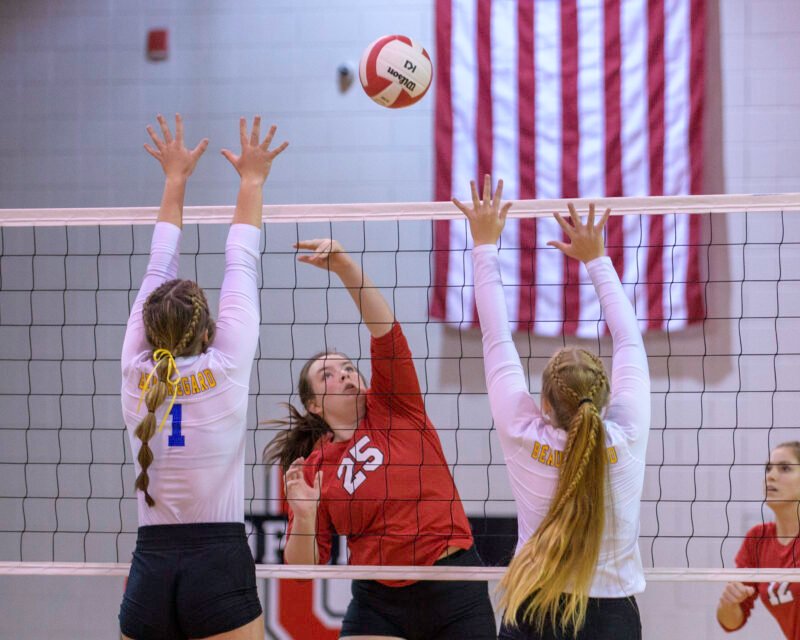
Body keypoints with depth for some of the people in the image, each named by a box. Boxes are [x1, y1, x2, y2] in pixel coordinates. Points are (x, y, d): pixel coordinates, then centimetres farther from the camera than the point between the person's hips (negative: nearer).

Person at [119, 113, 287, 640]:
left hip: (150, 570, 4)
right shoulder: (226, 369, -3)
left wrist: (176, 179, 27)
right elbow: (241, 266, 9)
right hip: (220, 568, -4)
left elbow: (158, 271, 16)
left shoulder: (137, 372, 4)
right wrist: (251, 181, 21)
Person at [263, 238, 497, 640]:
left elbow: (385, 330, -11)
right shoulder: (312, 470, 4)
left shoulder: (392, 408, 3)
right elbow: (304, 569, 2)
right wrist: (303, 515, -16)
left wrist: (345, 267, -23)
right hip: (379, 603, 1)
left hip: (454, 591, -1)